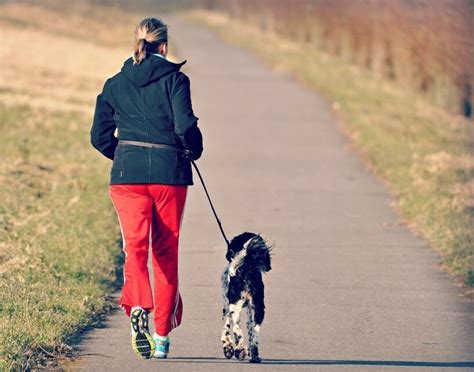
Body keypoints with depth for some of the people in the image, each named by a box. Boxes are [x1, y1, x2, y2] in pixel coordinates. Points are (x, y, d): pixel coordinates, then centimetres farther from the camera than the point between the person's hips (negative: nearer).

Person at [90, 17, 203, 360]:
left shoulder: (115, 84, 8)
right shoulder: (174, 79, -3)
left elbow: (100, 136, 9)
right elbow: (185, 125, -14)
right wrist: (193, 151, 6)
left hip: (127, 174, 1)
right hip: (170, 173, -1)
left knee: (135, 245, -6)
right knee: (166, 252, 10)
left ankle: (137, 308, -35)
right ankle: (162, 335, 15)